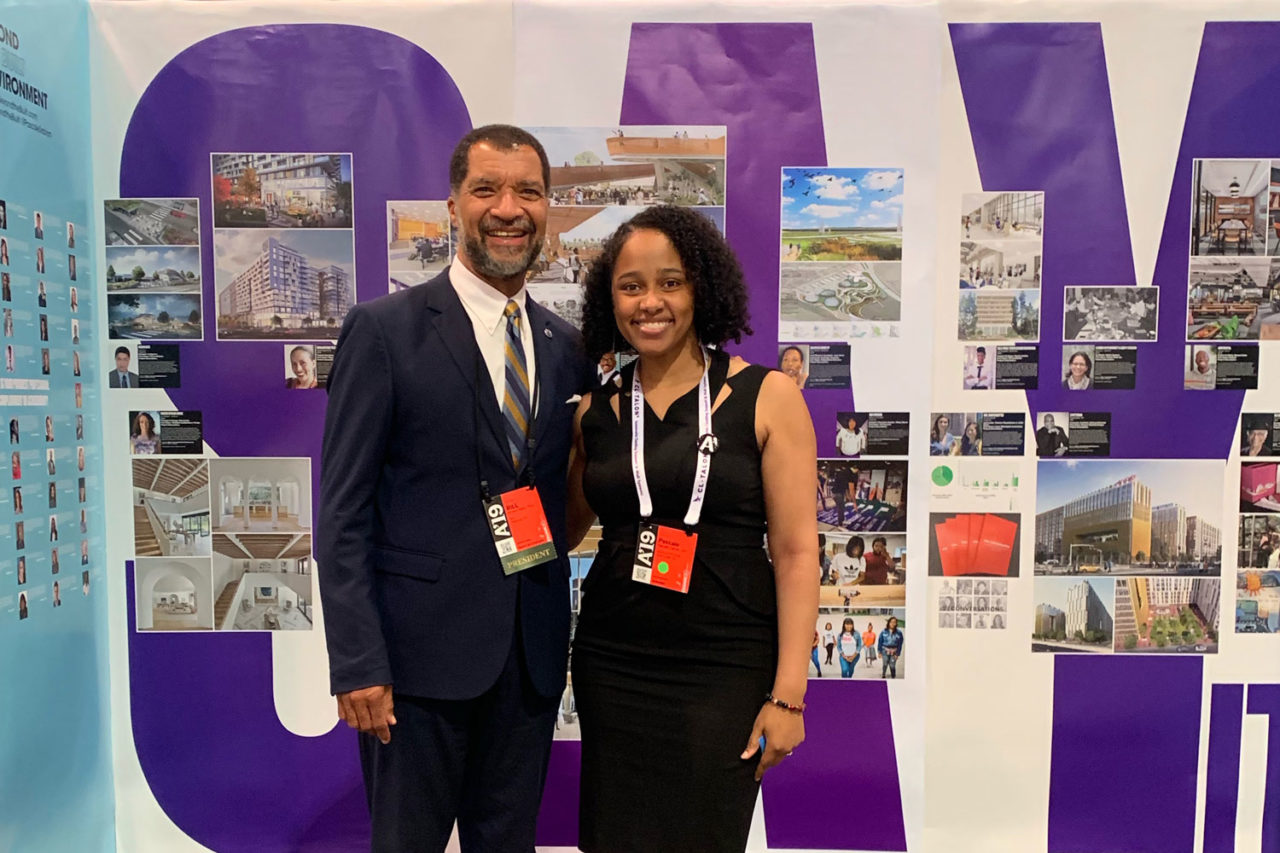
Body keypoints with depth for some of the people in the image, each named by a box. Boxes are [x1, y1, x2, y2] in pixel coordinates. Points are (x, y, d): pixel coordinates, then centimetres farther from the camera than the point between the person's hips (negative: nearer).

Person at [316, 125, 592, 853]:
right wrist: (357, 663, -13)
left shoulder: (568, 346, 7)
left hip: (533, 655, 5)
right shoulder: (384, 330, -7)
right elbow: (343, 512, -9)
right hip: (423, 649, -4)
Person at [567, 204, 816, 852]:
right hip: (611, 665, 3)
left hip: (725, 669, -3)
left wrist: (788, 694, -11)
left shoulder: (766, 397, -5)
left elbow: (795, 550, -8)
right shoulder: (595, 409, 5)